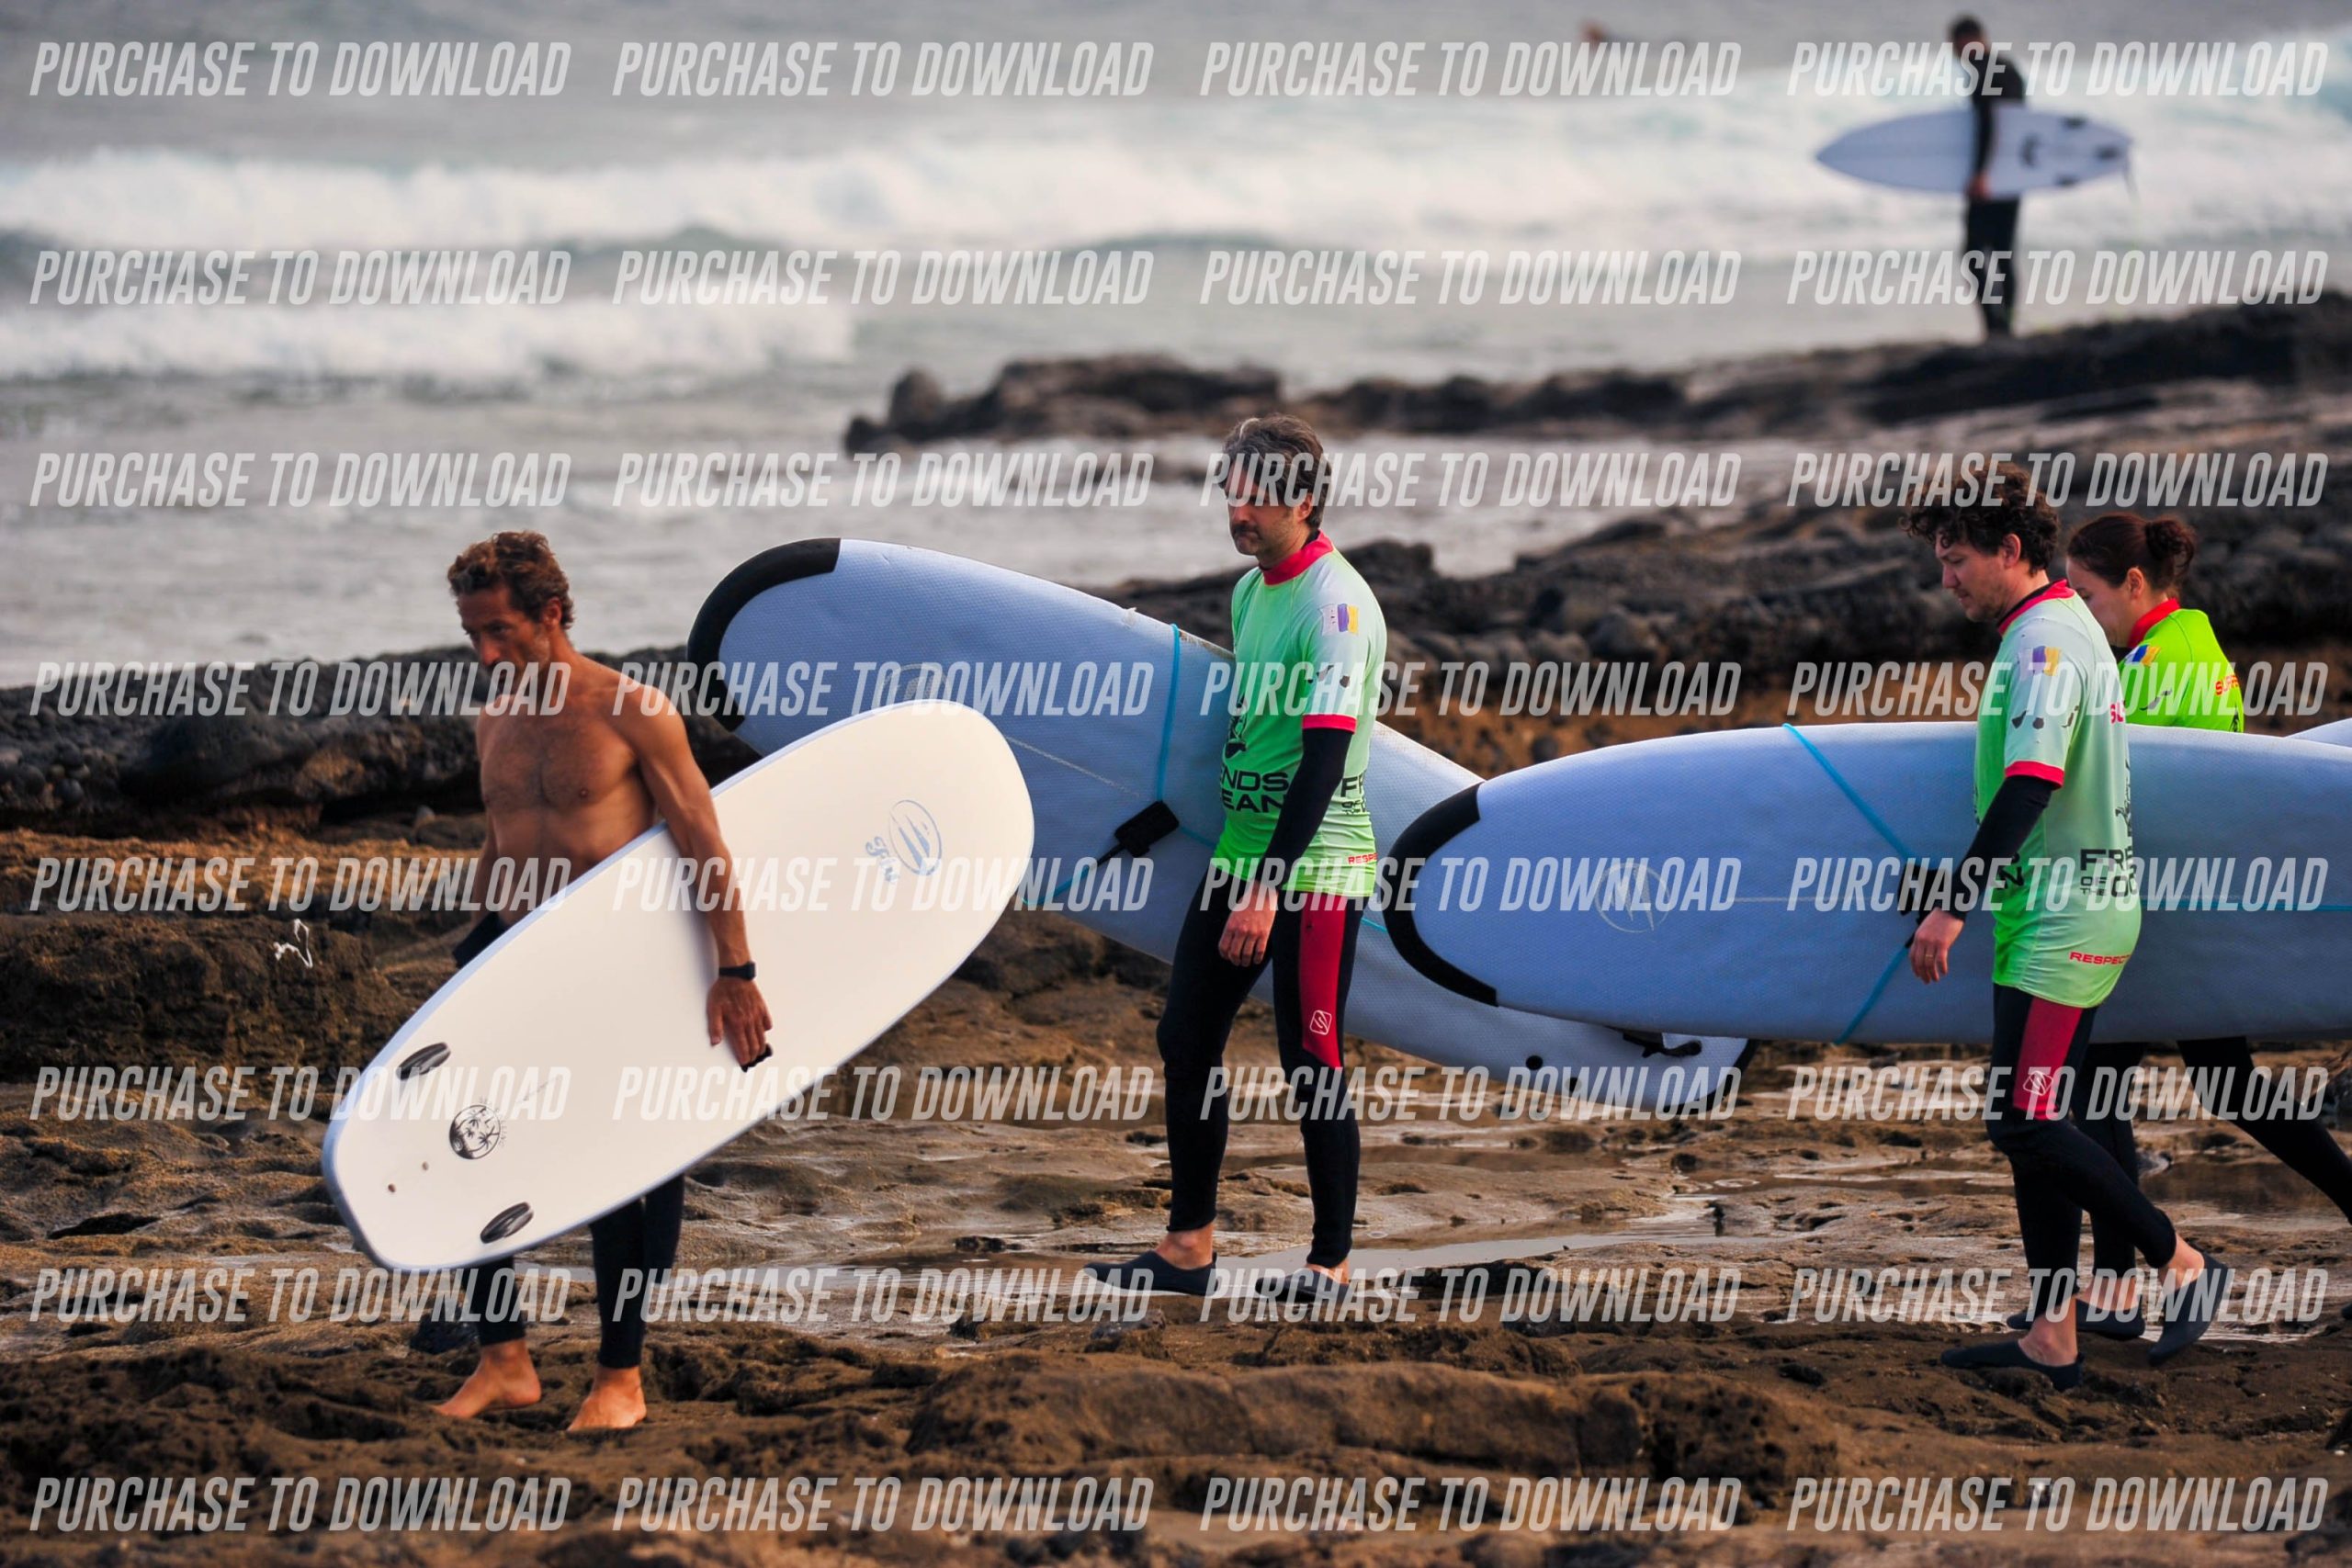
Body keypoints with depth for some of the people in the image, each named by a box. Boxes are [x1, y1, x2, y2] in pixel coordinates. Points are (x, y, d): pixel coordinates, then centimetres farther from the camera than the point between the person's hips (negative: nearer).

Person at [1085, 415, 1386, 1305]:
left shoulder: (1335, 603, -16)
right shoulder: (1250, 590, 12)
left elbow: (1325, 755, -22)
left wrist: (1268, 887, -26)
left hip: (1315, 868, -9)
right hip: (1239, 856, 9)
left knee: (1310, 1066, -3)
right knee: (1186, 1040, 8)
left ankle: (1333, 1262, 7)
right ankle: (1188, 1248, 15)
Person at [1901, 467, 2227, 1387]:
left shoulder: (2047, 639, -16)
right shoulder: (2056, 631, 16)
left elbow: (2029, 785, -25)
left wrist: (1952, 905, -26)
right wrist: (1963, 898, 25)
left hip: (2066, 920, -10)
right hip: (2053, 917, 10)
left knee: (2025, 1123, -11)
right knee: (2031, 1126, 9)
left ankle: (2183, 1266, -1)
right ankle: (2052, 1340, 10)